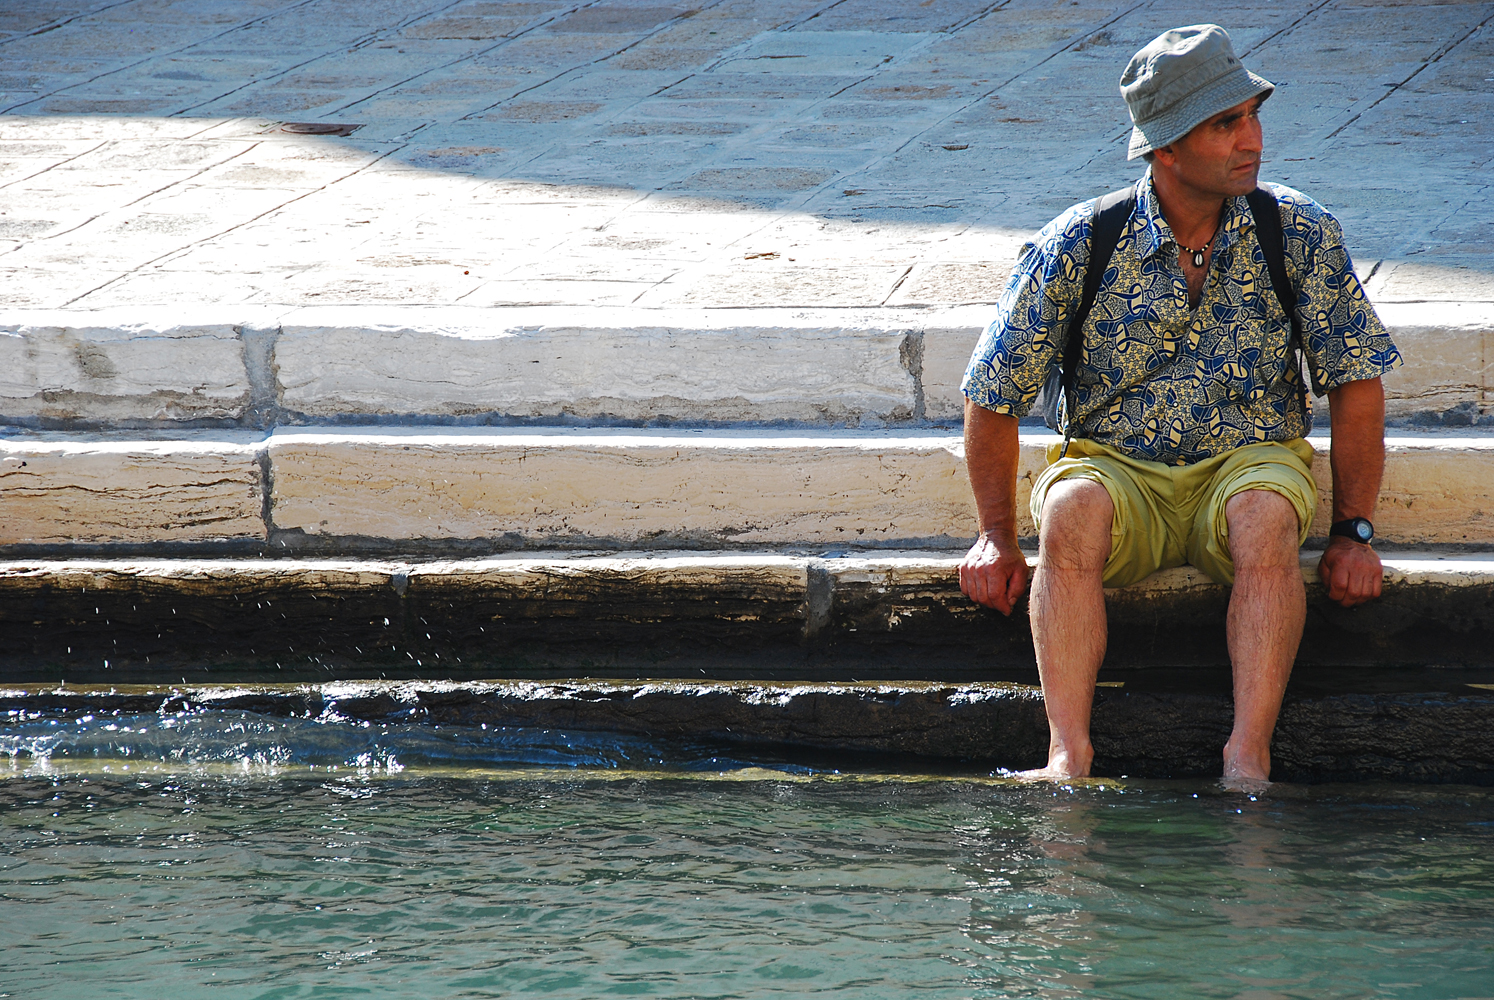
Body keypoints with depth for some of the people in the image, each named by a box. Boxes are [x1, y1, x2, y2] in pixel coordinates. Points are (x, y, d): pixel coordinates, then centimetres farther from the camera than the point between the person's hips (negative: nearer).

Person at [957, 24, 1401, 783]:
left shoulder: (1300, 236, -4)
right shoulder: (1076, 247, -7)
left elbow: (1357, 384, 2)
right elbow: (993, 396, 3)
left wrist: (1352, 531, -4)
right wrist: (997, 538, 1)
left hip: (1250, 459, 0)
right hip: (1116, 466, 0)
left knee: (1267, 513, -36)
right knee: (1073, 508, -35)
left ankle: (1248, 757, -41)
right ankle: (1068, 755, -41)